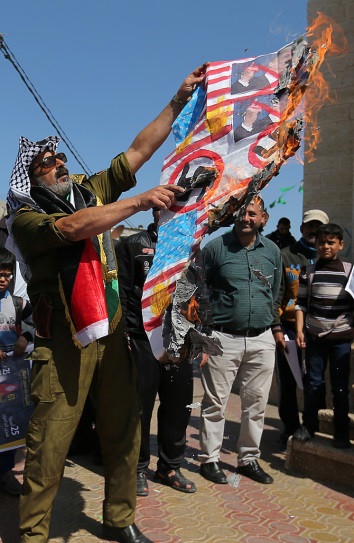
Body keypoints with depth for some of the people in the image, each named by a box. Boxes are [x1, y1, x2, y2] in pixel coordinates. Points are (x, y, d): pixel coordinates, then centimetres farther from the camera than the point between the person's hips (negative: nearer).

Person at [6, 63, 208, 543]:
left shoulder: (91, 191, 12)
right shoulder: (25, 218, -3)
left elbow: (140, 150, 10)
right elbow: (72, 227, -23)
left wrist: (180, 100, 8)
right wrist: (142, 201, -27)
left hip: (112, 332, 5)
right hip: (64, 341, -5)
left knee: (123, 434, 12)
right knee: (49, 446, 1)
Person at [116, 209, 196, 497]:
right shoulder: (132, 244, 4)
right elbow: (121, 292, -3)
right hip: (142, 339, -4)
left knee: (179, 406, 10)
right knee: (140, 406, 5)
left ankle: (171, 467, 28)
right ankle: (138, 468, 23)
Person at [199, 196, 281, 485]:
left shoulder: (273, 251, 8)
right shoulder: (215, 247, -3)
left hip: (262, 340, 4)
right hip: (223, 338, -3)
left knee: (256, 403, 11)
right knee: (215, 403, 5)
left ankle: (249, 458, 27)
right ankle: (210, 459, 20)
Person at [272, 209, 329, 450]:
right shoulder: (286, 256, 3)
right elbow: (275, 294, -2)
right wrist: (276, 328, -10)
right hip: (289, 327, -1)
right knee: (288, 382, 6)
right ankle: (291, 429, 21)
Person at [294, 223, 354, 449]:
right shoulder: (308, 272, 4)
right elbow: (301, 303, 6)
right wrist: (299, 330, -2)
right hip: (314, 336, 1)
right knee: (312, 382, 9)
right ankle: (309, 425, 23)